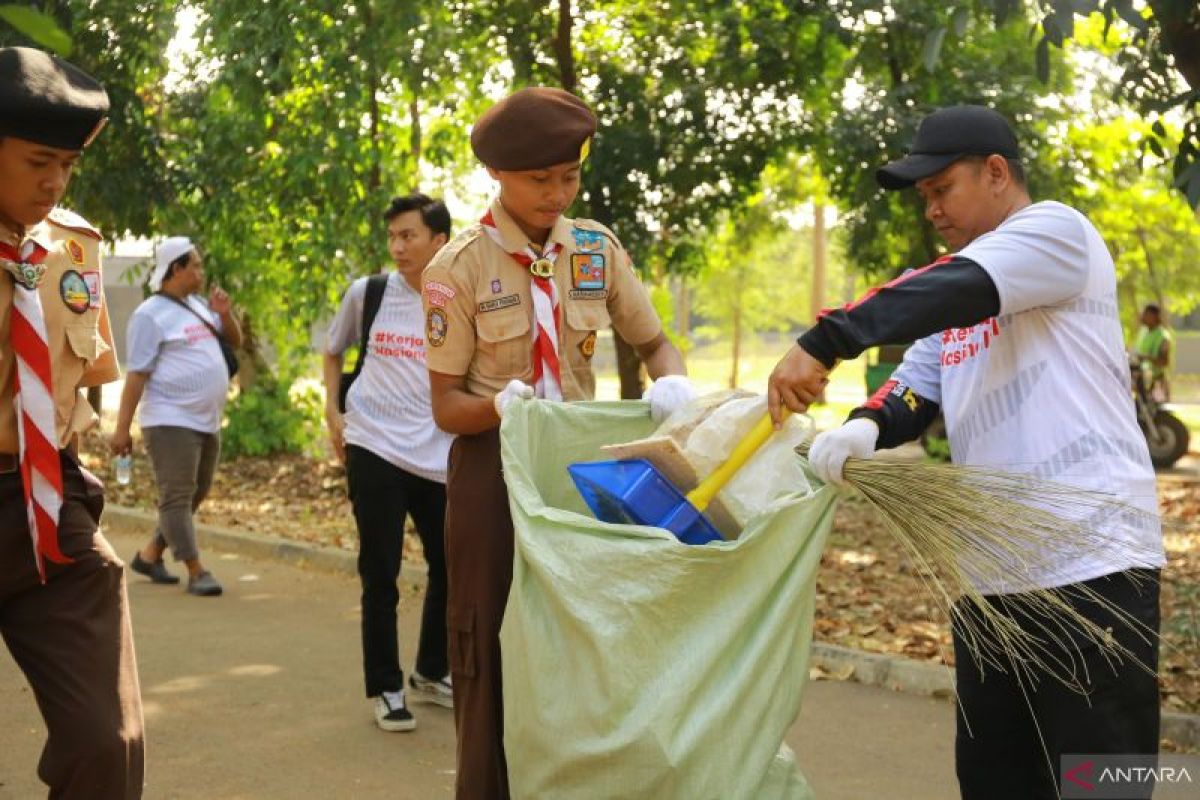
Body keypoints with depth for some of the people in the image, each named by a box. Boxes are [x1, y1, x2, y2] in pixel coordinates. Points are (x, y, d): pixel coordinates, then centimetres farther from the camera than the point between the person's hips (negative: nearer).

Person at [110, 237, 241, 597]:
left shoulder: (198, 305, 14)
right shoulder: (151, 315, -10)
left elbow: (235, 340, 23)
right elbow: (136, 373, -14)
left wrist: (225, 314, 1)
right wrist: (122, 428, -16)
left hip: (207, 422, 9)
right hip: (171, 422, -9)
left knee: (195, 496, 14)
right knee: (177, 497, -5)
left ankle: (150, 554, 28)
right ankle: (197, 571, -5)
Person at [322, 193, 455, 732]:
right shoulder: (367, 293, 0)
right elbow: (333, 352, 16)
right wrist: (333, 413, 6)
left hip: (440, 458, 2)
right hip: (373, 450, -2)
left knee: (451, 569, 10)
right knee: (380, 577, 1)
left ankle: (430, 673, 30)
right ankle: (385, 689, 14)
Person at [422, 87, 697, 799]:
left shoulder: (598, 250, -1)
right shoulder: (459, 269, -11)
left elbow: (655, 343, 7)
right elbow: (447, 405, -10)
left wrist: (673, 382, -16)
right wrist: (500, 406, -32)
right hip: (494, 469, -3)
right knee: (491, 649, 2)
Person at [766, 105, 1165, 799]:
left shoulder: (1056, 231, -7)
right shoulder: (956, 300, 19)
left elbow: (950, 292, -24)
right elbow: (914, 394, 11)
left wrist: (821, 344, -31)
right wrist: (862, 430, -12)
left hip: (1090, 562, -9)